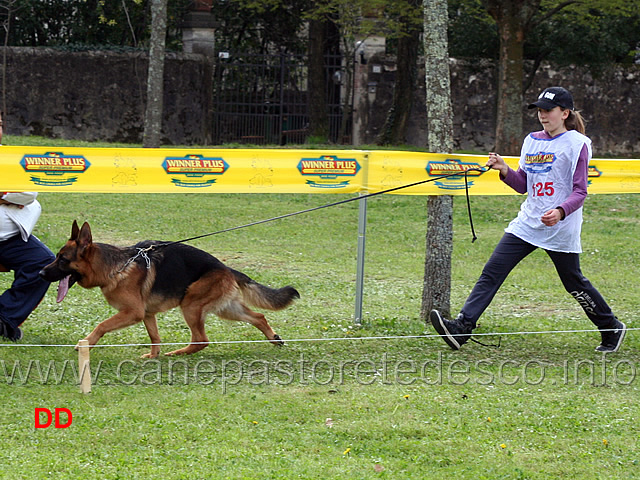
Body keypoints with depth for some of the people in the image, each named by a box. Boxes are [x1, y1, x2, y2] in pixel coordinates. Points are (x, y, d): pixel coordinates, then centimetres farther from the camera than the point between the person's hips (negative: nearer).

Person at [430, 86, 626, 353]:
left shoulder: (577, 143, -8)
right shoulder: (532, 141, 11)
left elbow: (579, 192, -12)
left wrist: (560, 212, -29)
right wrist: (505, 171, -4)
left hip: (560, 229, -6)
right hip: (527, 223, 6)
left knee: (574, 283, 6)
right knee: (492, 271, -7)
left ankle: (612, 329, 28)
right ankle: (462, 327, -14)